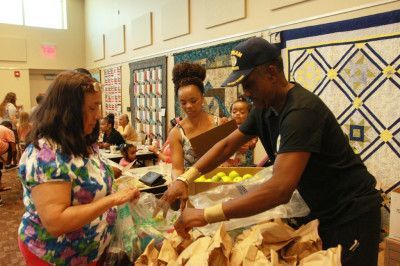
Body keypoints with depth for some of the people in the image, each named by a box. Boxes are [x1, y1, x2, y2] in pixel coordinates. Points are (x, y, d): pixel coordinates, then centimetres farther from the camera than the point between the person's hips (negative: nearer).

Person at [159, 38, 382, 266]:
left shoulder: (301, 110, -29)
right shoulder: (264, 108, -2)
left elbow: (281, 189, -38)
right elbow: (227, 145, 3)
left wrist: (205, 216, -36)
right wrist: (185, 179, -9)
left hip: (351, 213, -7)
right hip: (319, 210, 8)